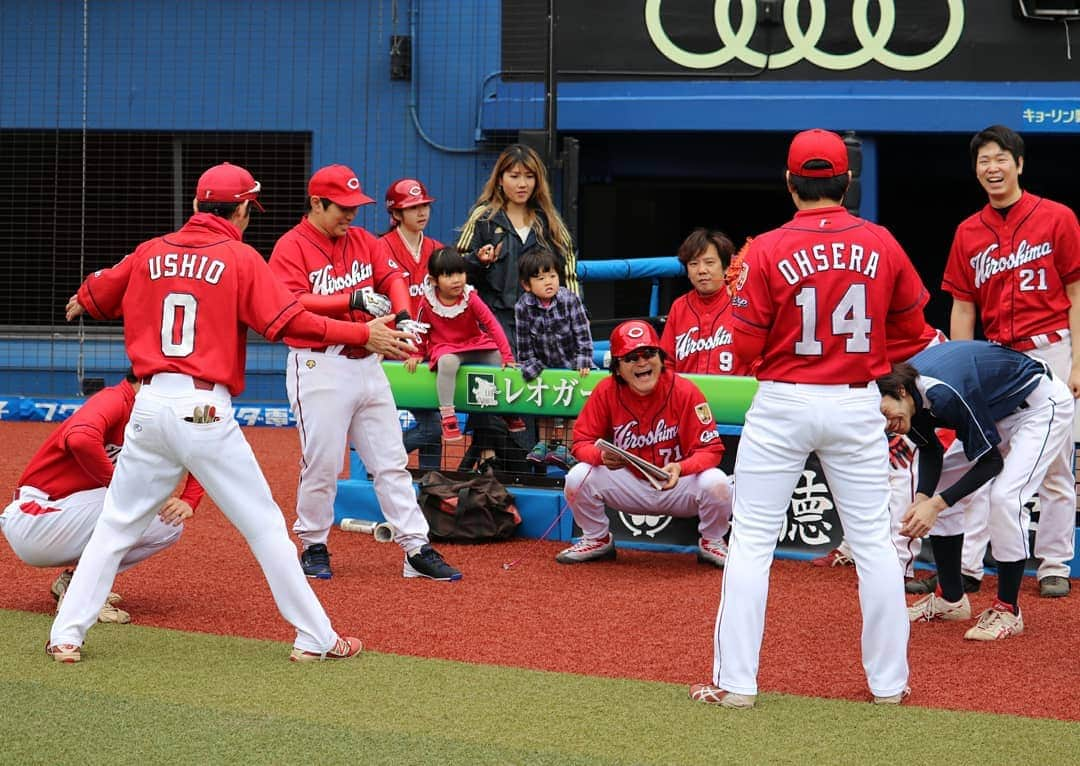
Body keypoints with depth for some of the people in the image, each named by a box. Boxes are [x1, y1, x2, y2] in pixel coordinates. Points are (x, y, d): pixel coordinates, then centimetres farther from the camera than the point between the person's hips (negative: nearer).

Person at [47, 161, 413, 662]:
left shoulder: (152, 253, 10)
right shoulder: (241, 259, -3)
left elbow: (98, 294, 25)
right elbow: (289, 323, -13)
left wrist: (78, 306, 48)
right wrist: (362, 334, -8)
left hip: (149, 408, 4)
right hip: (204, 413, -4)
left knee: (116, 525, 13)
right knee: (263, 523, 3)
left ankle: (67, 634, 8)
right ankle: (316, 639, 6)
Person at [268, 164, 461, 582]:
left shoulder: (363, 241, 14)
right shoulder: (291, 247, -6)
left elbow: (393, 277, 5)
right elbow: (292, 304, -18)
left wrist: (403, 316, -16)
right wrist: (353, 300, -26)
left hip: (368, 364, 6)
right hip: (320, 367, -6)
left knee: (391, 461, 6)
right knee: (322, 464, -3)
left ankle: (417, 549, 6)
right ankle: (313, 547, 14)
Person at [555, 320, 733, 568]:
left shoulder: (684, 391, -17)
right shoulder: (606, 391, -11)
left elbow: (711, 449, -17)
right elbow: (581, 442, -8)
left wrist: (680, 468, -38)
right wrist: (602, 456, -32)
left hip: (678, 486, -2)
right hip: (628, 486, 2)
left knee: (716, 484, -31)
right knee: (578, 477, -21)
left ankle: (712, 543, 3)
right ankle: (597, 540, 9)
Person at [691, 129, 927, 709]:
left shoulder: (768, 251, -10)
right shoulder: (881, 245, -2)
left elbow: (745, 347, -9)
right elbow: (912, 325, 8)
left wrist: (742, 290, 9)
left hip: (783, 405, -2)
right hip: (858, 404, 2)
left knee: (752, 540, 4)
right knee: (873, 540, 11)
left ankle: (735, 682, 3)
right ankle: (888, 682, 16)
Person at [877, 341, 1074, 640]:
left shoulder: (944, 392, -38)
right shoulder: (912, 395, -14)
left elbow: (990, 461, -27)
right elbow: (930, 451, 1)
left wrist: (937, 504, -29)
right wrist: (922, 499, -17)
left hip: (1043, 405, -9)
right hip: (998, 412, 9)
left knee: (1005, 496, -25)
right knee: (936, 487, 4)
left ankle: (1008, 610, -12)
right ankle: (951, 599, 15)